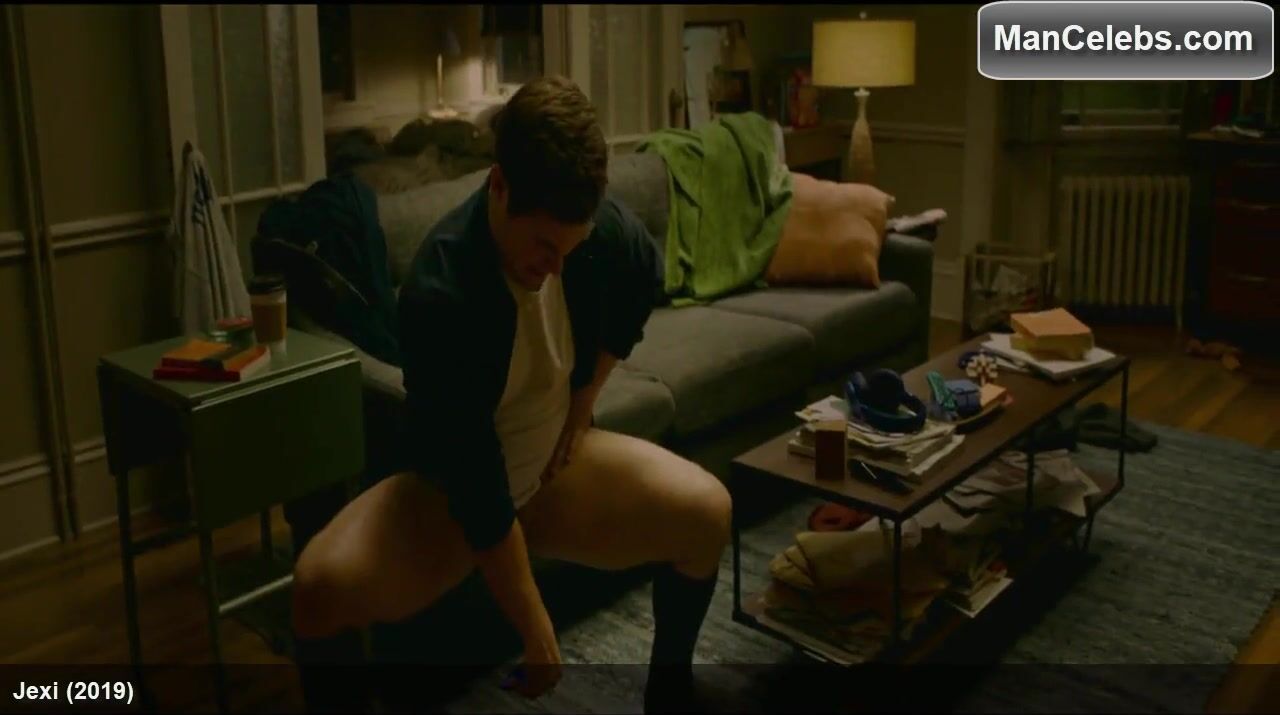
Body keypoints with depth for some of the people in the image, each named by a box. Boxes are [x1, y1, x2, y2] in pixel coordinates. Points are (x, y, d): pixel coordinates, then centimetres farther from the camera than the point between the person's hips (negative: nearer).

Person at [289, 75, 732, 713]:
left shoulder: (607, 231, -17)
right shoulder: (439, 294, -33)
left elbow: (642, 287, 9)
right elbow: (476, 480, -30)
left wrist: (582, 407, 2)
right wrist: (535, 629, -25)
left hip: (556, 467, 4)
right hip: (452, 490, -4)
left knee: (707, 510, -18)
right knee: (322, 586, -30)